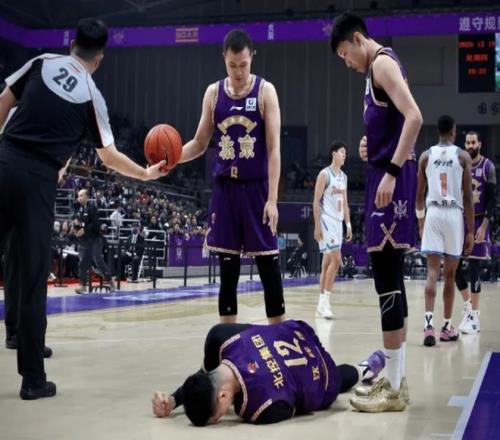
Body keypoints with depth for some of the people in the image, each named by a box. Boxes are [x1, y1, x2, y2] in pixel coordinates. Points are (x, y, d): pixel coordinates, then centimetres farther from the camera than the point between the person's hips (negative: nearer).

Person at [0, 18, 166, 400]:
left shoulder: (41, 63, 10)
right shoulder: (92, 97, 4)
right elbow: (109, 156, 9)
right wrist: (146, 174, 24)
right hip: (39, 180, -3)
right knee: (33, 280, 4)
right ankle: (33, 378, 9)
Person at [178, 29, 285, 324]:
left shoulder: (265, 91, -4)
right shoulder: (214, 93, 6)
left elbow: (274, 148, -8)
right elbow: (200, 144, 11)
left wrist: (272, 198, -15)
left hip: (256, 188, -3)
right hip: (224, 188, 3)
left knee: (268, 264, -1)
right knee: (228, 265, 6)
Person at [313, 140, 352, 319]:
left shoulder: (344, 176, 15)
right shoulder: (325, 174, -8)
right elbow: (316, 201, -12)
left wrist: (348, 224, 14)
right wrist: (317, 226, -16)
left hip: (338, 222, 8)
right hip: (326, 221, -8)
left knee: (328, 262, 8)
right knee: (336, 259, -16)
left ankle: (321, 305, 11)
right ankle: (325, 301, -11)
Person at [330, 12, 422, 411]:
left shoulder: (382, 63, -9)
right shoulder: (380, 67, 21)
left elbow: (414, 117, -22)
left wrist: (391, 172, -25)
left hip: (391, 178, -10)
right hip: (386, 175, 10)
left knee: (387, 281, -9)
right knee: (391, 280, 12)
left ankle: (393, 390, -4)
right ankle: (396, 379, 19)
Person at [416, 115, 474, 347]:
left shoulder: (426, 156, 7)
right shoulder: (463, 156, 1)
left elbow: (419, 195, 11)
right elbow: (467, 197, -2)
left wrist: (420, 221, 25)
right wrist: (471, 231, 1)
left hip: (433, 214, 1)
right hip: (454, 215, -1)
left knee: (432, 273, -2)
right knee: (450, 275, 9)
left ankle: (429, 323, -18)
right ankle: (447, 326, 18)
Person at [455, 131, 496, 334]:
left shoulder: (487, 166, -6)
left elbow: (492, 199, -9)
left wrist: (484, 225, -17)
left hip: (478, 222, -5)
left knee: (474, 268, -6)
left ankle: (474, 316, -1)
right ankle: (467, 305, 22)